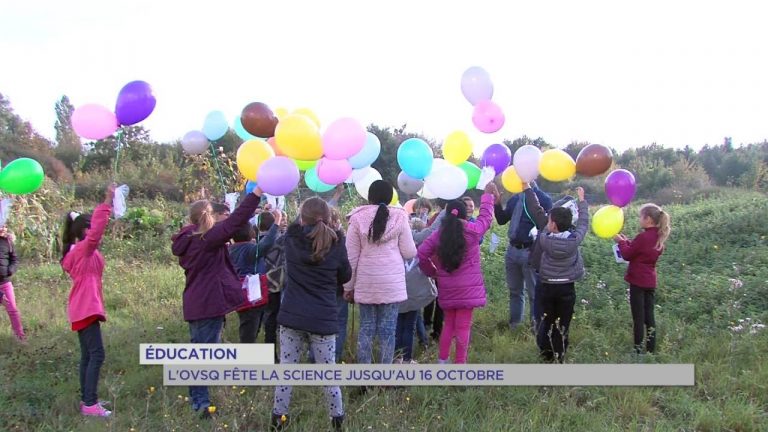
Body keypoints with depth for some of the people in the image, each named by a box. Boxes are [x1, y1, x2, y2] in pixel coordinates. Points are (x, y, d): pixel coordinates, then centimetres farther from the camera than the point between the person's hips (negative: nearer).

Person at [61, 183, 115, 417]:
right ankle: (90, 404, -11)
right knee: (96, 354, -11)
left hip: (84, 308, 10)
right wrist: (107, 201, -36)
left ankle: (87, 400, 17)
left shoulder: (80, 252, 14)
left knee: (88, 355, 12)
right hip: (86, 308, -10)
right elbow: (96, 231, -30)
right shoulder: (83, 249, -14)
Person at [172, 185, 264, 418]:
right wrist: (258, 191, -24)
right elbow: (235, 221, -23)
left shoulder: (187, 240, 7)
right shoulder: (207, 238, -17)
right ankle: (201, 403, -1)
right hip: (209, 303, -9)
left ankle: (197, 399, 24)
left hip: (195, 303, 9)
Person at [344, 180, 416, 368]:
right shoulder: (399, 217, -2)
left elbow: (351, 257, 0)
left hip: (366, 282, 1)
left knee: (366, 328, 9)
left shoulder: (358, 218, -1)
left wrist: (348, 286, 8)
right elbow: (409, 253, 0)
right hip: (392, 281, -1)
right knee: (387, 329, 4)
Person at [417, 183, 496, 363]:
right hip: (468, 288, -3)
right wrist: (488, 194, 24)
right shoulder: (472, 231, -7)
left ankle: (442, 360, 19)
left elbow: (421, 253, -1)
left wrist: (431, 271, 14)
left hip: (446, 288, 4)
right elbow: (486, 216, 10)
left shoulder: (439, 234, 0)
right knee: (463, 326, 0)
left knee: (448, 323, 17)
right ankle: (460, 363, 3)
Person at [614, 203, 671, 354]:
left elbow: (627, 255, -10)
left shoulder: (643, 236, -20)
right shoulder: (658, 237, 7)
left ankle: (638, 350, 5)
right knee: (649, 316, 12)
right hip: (650, 281, 8)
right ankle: (651, 350, 16)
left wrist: (621, 241, 5)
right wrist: (627, 241, 15)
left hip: (638, 281, -8)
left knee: (638, 317, -1)